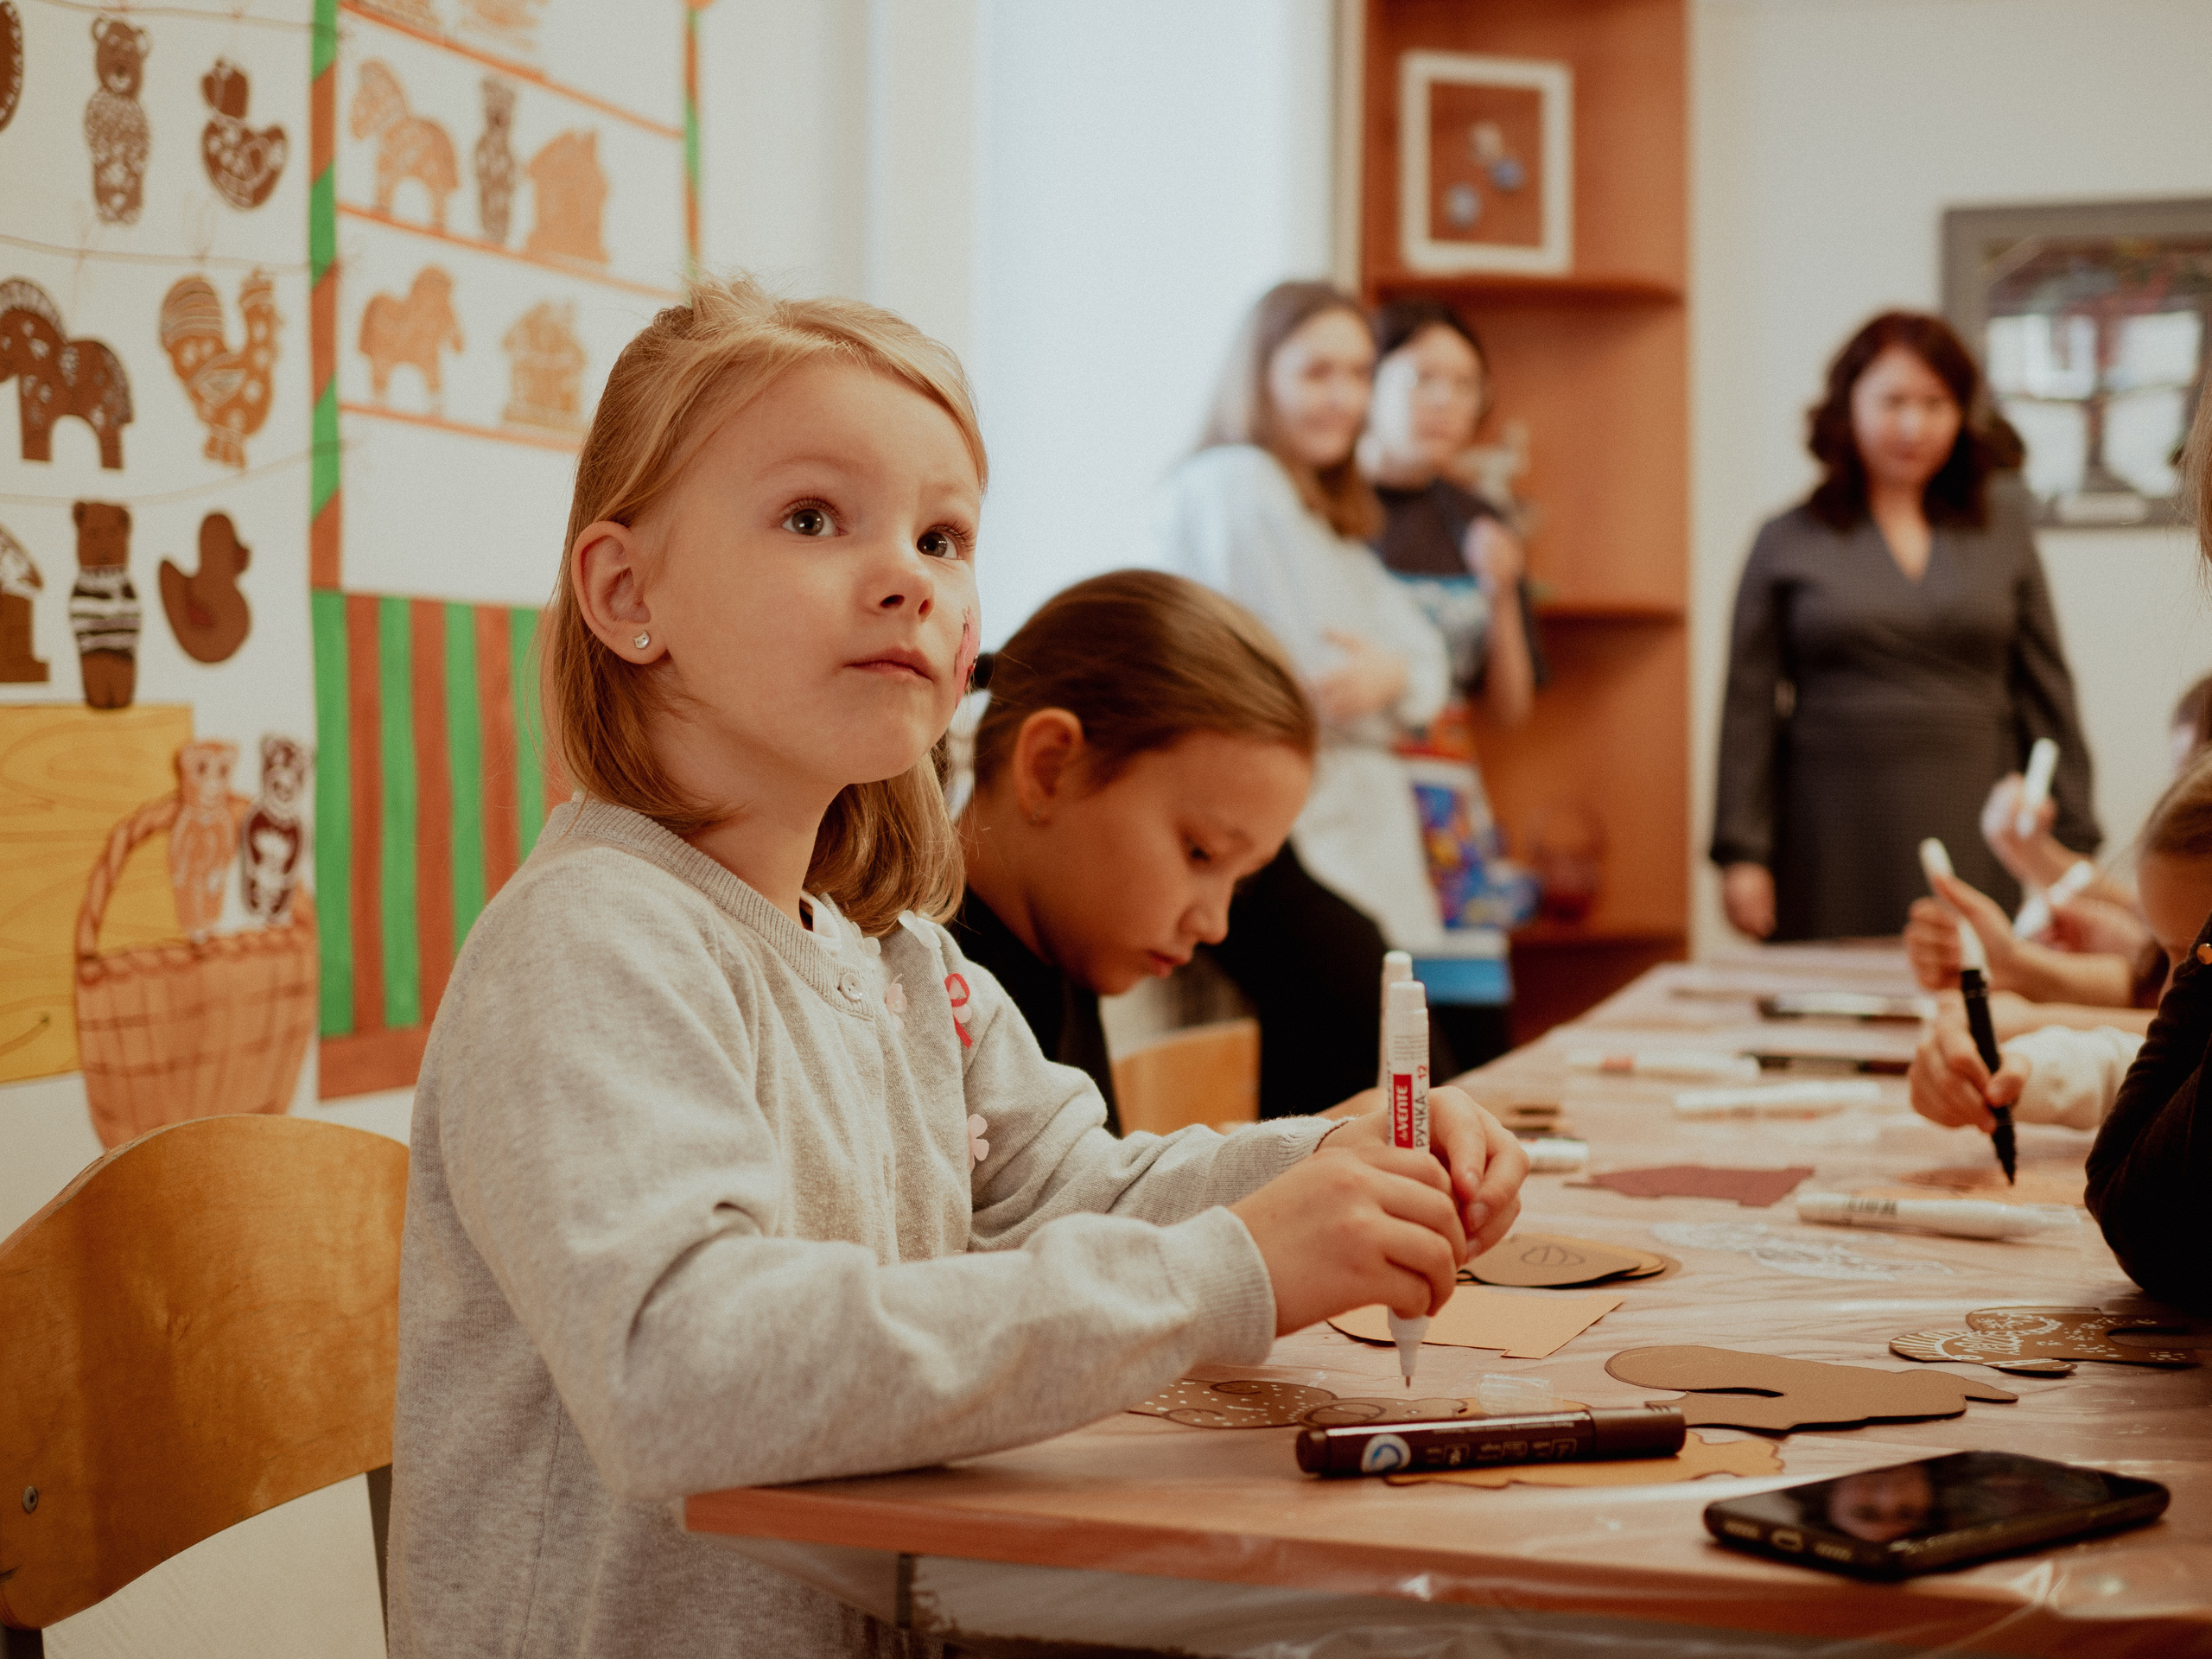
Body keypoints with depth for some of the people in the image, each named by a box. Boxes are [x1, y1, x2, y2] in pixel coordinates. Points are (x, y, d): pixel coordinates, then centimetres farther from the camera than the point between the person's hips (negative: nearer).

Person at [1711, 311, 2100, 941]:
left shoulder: (2001, 526, 12)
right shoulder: (1787, 543, 6)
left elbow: (2045, 692, 11)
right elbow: (1748, 712, 4)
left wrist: (2072, 843, 6)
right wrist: (1741, 853, -3)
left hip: (1971, 841, 1)